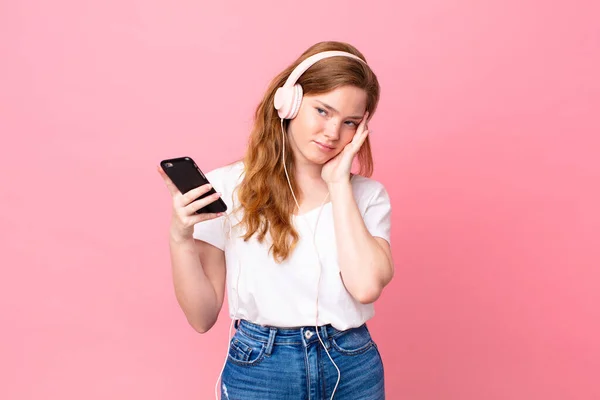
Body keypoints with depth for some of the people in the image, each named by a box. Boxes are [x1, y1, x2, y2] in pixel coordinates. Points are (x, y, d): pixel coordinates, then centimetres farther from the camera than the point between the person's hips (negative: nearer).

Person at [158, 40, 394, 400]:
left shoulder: (368, 195, -2)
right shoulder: (226, 187, -8)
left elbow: (367, 286, -20)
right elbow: (203, 317, -5)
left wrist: (338, 182, -13)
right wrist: (180, 239, -21)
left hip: (353, 370, 2)